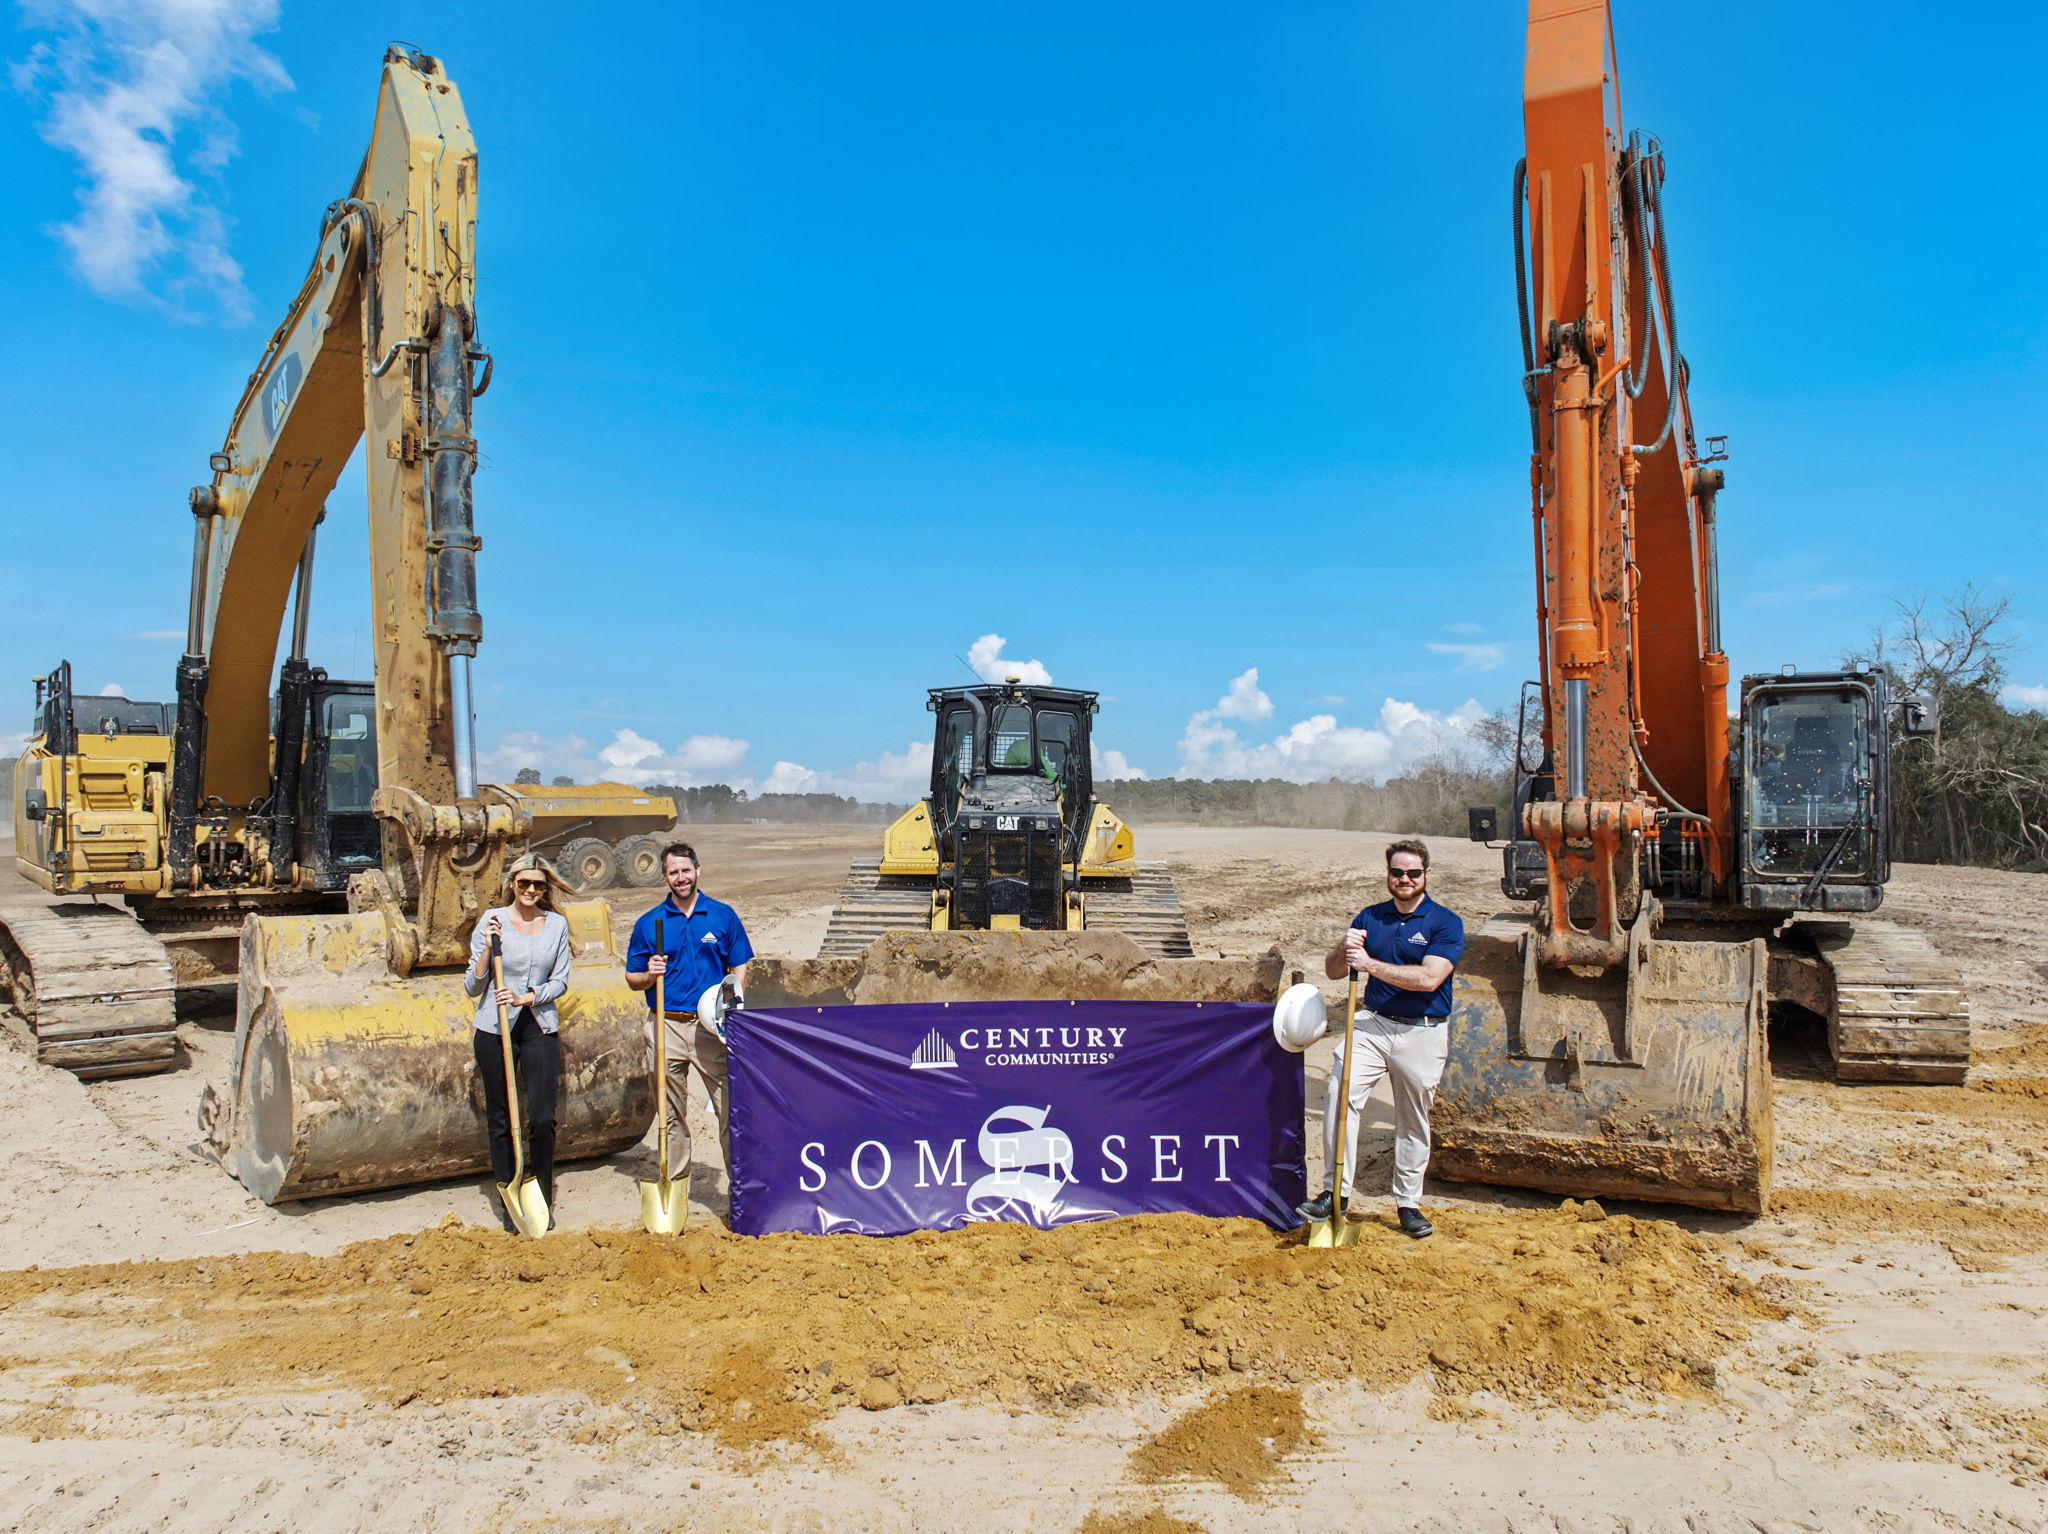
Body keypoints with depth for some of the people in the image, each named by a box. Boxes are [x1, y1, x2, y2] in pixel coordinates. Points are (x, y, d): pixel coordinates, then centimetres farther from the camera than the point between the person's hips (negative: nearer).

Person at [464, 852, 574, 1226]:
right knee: (500, 1120, 6)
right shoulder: (491, 921, -2)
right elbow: (472, 987, -1)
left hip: (540, 1027, 1)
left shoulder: (557, 924, 4)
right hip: (494, 1028, -1)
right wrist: (487, 948, -17)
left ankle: (543, 1201, 13)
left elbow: (560, 981, 3)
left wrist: (525, 997, -14)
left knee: (542, 1118, -3)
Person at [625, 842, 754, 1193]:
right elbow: (632, 978, 11)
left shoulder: (723, 916, 5)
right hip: (666, 1026, 1)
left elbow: (739, 969, 7)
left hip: (711, 1026, -1)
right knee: (672, 1112, 10)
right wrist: (650, 975, -12)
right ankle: (674, 1187, 23)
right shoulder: (649, 923, 6)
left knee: (730, 1105, -4)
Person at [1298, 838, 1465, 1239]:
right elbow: (1333, 971, 11)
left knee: (1413, 1123, 9)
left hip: (1422, 1033, -2)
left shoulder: (1445, 923, -4)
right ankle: (1334, 1192, -14)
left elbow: (1429, 978, -18)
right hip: (1372, 1024, 2)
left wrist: (1370, 964, -20)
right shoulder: (1369, 918, 9)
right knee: (1339, 1093, -19)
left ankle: (1408, 1205, 25)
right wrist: (1344, 950, -12)